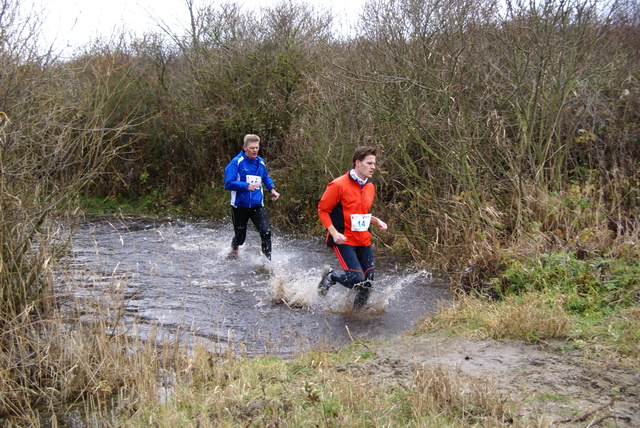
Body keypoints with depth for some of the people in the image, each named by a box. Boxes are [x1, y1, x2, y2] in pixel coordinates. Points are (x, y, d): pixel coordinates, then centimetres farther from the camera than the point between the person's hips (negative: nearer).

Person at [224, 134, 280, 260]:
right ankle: (234, 251, 45)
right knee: (240, 236, 11)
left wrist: (272, 189, 14)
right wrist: (246, 186, -28)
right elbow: (228, 183, -17)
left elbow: (266, 177, 30)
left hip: (257, 205, 3)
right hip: (240, 206, -3)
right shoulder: (236, 162, -10)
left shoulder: (261, 162, 8)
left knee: (266, 232, -17)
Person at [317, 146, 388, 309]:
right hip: (344, 240, -7)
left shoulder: (370, 187, 10)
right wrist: (334, 233, -17)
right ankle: (330, 276, 10)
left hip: (364, 241, 7)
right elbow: (322, 210, -6)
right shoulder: (339, 185, -12)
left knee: (367, 284, 2)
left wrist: (376, 221, 5)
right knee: (356, 279, -19)